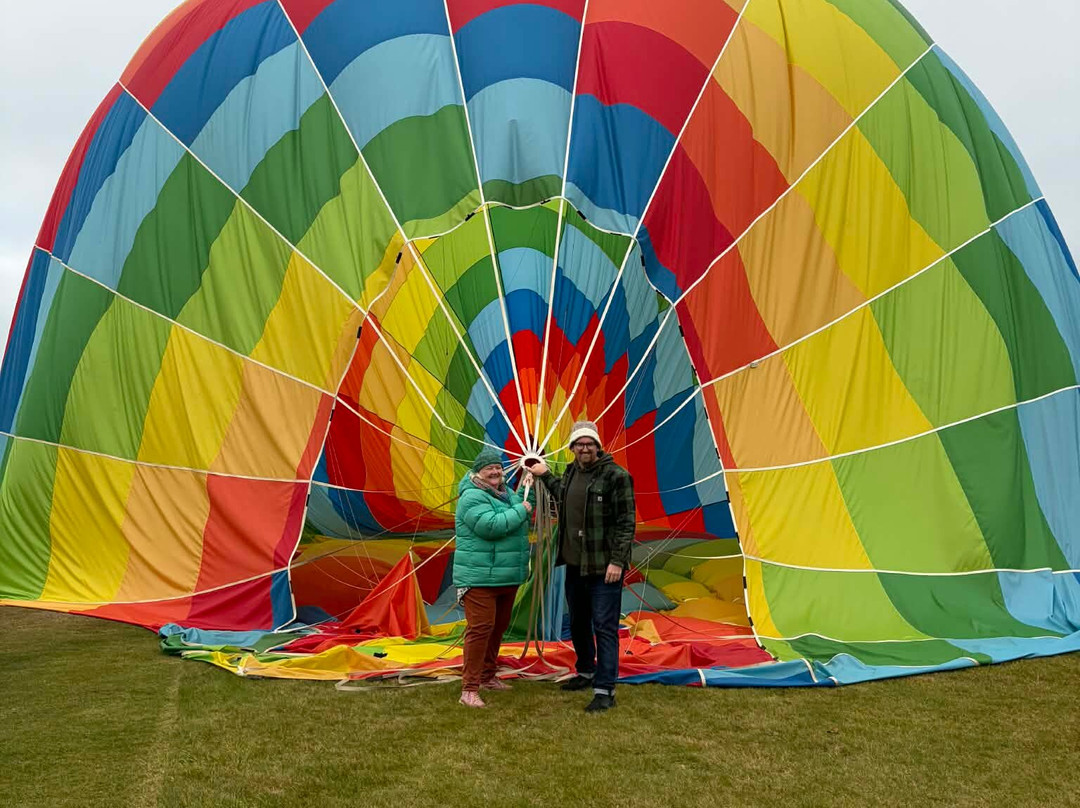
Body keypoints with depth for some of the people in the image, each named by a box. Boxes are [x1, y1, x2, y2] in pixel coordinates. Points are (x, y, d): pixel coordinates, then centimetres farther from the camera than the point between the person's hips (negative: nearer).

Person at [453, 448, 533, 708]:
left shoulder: (505, 493, 13)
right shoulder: (472, 497, -15)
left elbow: (523, 505, 27)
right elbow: (491, 525, -27)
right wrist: (520, 510, -18)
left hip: (507, 577, 9)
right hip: (480, 577, -9)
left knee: (498, 627, 17)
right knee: (480, 628, -11)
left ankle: (488, 676, 32)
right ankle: (469, 689, -6)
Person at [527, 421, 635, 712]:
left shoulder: (615, 475, -13)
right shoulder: (571, 472, 9)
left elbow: (626, 522, -15)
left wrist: (617, 561, -19)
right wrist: (545, 476, 32)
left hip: (604, 567, -8)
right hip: (574, 563, 8)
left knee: (604, 627, -5)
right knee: (578, 623, 20)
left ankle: (605, 690, 0)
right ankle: (586, 672, 39)